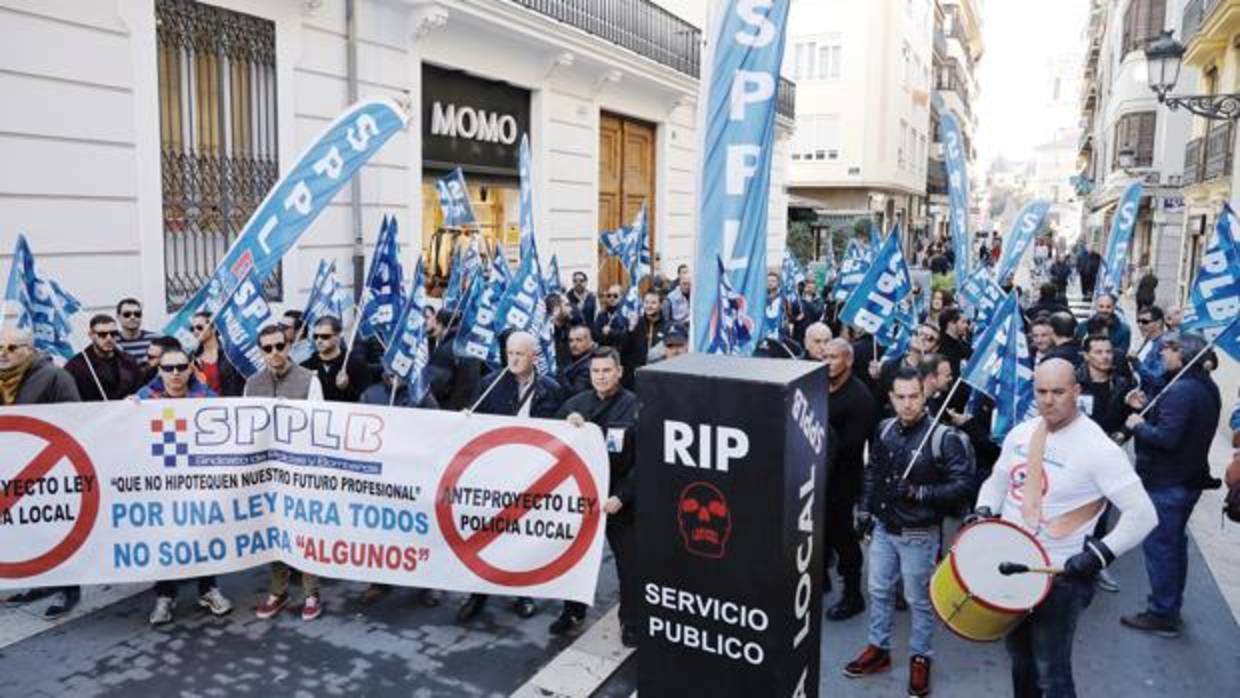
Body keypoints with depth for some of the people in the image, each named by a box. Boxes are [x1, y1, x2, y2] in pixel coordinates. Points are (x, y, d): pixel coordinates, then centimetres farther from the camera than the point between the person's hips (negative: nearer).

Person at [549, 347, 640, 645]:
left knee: (629, 562, 7)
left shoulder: (635, 407, -11)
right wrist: (567, 422, -16)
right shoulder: (575, 403, 1)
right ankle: (572, 611, 38)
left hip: (620, 499, -4)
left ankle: (631, 621, 25)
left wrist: (622, 496, -20)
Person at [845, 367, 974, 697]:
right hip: (882, 527, 5)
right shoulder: (884, 429, -2)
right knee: (879, 590, 18)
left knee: (919, 599, 11)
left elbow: (963, 484, -19)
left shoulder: (945, 438, -19)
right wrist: (864, 511, 10)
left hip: (918, 534, -5)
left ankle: (920, 658, 30)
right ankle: (878, 649, 35)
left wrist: (919, 492, -26)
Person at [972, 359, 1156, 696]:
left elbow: (1142, 514, -20)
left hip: (1060, 577, -6)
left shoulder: (1098, 449, -19)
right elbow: (997, 481, 15)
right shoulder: (1020, 433, 1)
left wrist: (1099, 554, -25)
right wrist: (984, 511, -2)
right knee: (1019, 655, 23)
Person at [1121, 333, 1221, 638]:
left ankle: (1161, 615, 8)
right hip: (1189, 479, 10)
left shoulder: (1180, 391, -24)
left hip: (1166, 483, -10)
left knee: (1158, 546, 0)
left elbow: (1166, 438, -30)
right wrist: (1147, 408, 3)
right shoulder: (1206, 387, 9)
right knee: (1175, 542, 20)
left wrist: (1138, 426, -14)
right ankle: (1172, 606, 32)